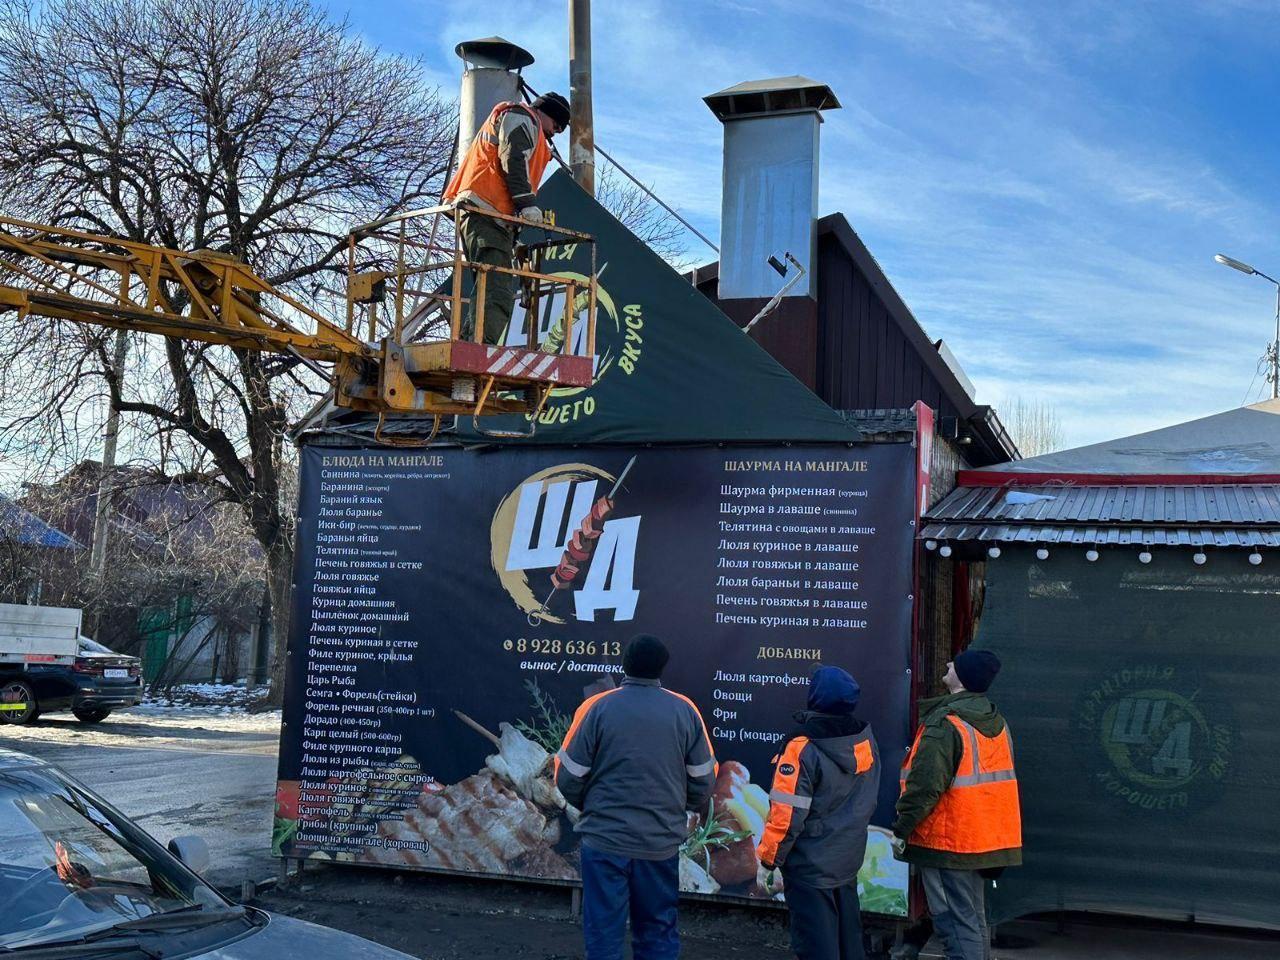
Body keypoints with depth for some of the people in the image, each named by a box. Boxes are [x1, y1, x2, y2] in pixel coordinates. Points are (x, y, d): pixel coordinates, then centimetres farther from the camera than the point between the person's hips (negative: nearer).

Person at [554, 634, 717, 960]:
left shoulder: (597, 708, -9)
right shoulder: (685, 711, -3)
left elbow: (568, 778, -5)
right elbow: (703, 781, 2)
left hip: (605, 839, -2)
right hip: (662, 843, 2)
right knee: (658, 933, 15)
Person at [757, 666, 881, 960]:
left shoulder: (802, 748, -22)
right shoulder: (866, 739, -2)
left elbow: (787, 816, -21)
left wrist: (767, 862, -11)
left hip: (810, 869, -7)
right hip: (850, 862, 7)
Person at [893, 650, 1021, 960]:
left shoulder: (944, 723, -19)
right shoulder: (996, 721, 9)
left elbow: (925, 785, -23)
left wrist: (901, 829, -13)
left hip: (949, 841, -9)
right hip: (988, 839, 9)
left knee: (956, 924, -3)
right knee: (974, 920, 19)